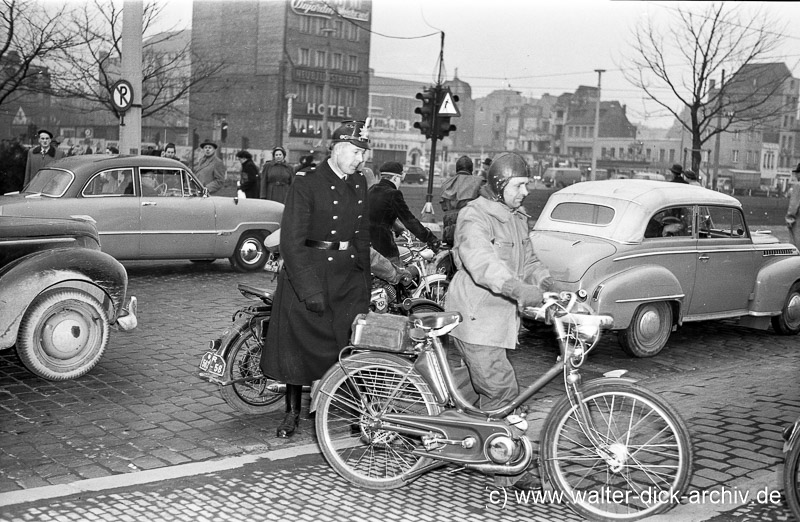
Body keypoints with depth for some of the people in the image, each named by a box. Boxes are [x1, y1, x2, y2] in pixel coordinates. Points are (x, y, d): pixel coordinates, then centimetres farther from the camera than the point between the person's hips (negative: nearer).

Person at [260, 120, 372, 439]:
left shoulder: (359, 183, 10)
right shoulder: (306, 183, -9)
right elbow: (292, 240, -15)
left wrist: (365, 278, 12)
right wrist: (310, 289, -20)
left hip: (348, 271, 4)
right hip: (306, 270, -4)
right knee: (297, 343, 3)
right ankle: (293, 412, 18)